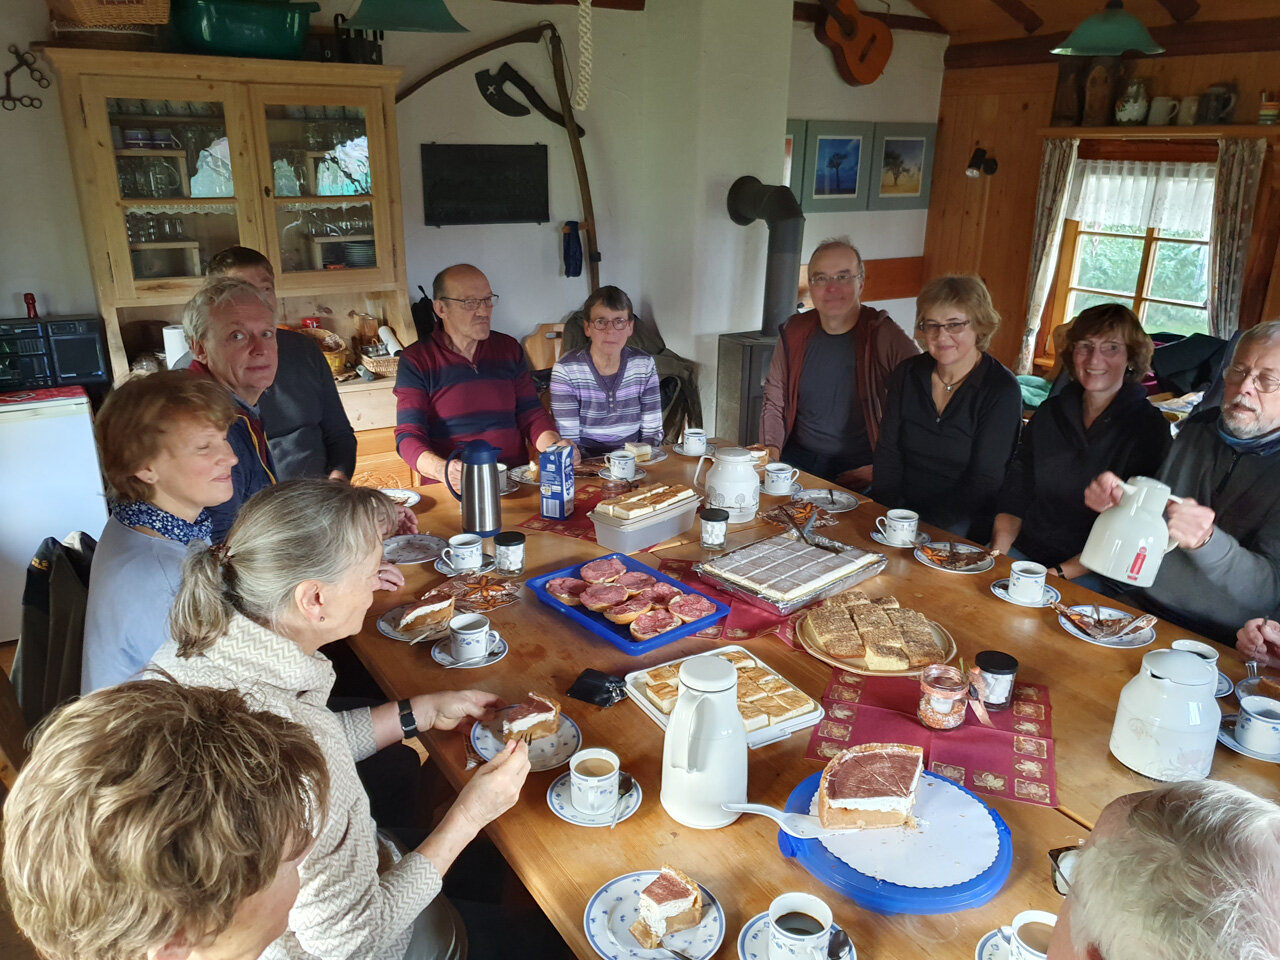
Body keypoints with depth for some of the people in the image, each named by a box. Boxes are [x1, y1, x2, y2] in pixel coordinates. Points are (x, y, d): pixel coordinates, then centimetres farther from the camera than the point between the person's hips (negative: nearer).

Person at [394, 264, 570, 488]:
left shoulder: (509, 349, 15)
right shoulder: (415, 360, 3)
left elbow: (531, 414, 14)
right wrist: (442, 469, -25)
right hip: (453, 493, -2)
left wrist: (554, 447, -8)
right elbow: (408, 436, -4)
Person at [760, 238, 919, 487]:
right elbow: (774, 401, 14)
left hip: (859, 470, -3)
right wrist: (772, 451, -3)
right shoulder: (794, 333, 5)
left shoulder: (883, 335, -8)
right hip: (798, 459, 4)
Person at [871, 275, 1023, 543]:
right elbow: (888, 453, 4)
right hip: (902, 508, 4)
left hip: (963, 525, -4)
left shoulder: (1001, 390, -8)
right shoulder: (907, 374, 7)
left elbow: (984, 482, -13)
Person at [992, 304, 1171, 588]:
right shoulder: (1051, 412, 11)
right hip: (1021, 553, 4)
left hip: (1089, 574, -4)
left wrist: (1058, 574, -19)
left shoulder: (1149, 429, -3)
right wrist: (997, 556, -8)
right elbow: (1014, 495, 9)